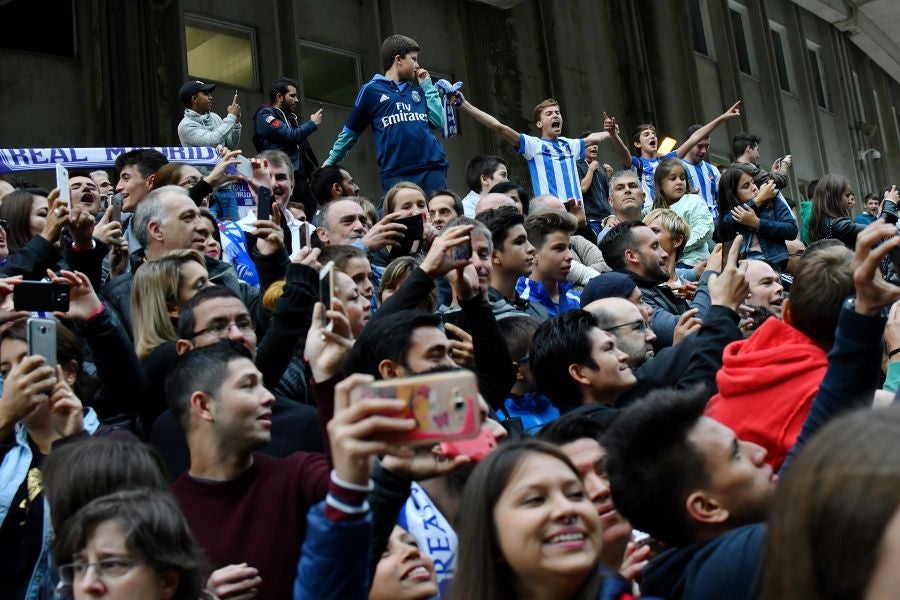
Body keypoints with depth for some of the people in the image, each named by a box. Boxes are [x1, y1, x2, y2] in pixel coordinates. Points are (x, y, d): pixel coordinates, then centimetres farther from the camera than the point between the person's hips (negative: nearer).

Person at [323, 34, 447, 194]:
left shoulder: (417, 91, 20)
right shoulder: (372, 90, 7)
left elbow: (438, 122, 11)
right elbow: (351, 130, 13)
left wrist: (427, 86, 14)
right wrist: (330, 162, 16)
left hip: (432, 168, 4)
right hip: (396, 173, -4)